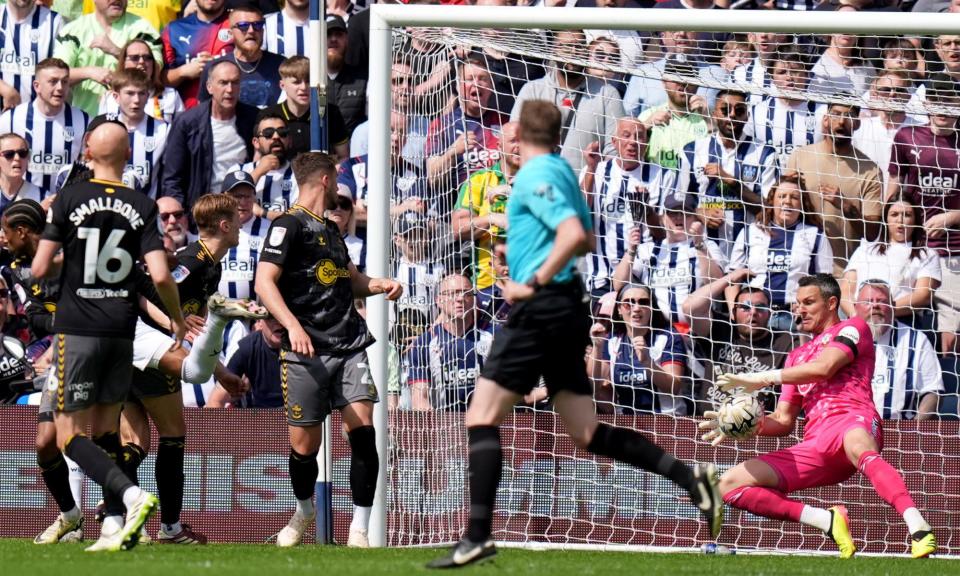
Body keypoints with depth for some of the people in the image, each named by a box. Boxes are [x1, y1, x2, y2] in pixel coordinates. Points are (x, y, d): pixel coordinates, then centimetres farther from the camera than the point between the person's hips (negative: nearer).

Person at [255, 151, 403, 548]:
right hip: (306, 352, -6)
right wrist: (293, 325, -28)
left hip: (349, 346, 6)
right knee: (304, 445, 0)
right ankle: (304, 510, 28)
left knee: (362, 429, -10)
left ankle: (360, 529, -8)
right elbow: (264, 282, -14)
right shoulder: (289, 225, -3)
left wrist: (380, 285, 15)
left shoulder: (330, 230, 23)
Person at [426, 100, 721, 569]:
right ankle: (688, 477, -1)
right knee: (587, 434, 9)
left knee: (482, 419, -7)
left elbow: (574, 234, -24)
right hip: (566, 310, 9)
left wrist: (535, 282, -19)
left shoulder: (536, 175, -11)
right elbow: (584, 241, 29)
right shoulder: (562, 170, 17)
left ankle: (477, 537, -14)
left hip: (541, 307, -9)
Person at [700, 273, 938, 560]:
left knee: (859, 449, -45)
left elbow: (824, 368, -6)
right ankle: (828, 521, -15)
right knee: (729, 485, -5)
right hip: (815, 444, 7)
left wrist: (764, 378, -3)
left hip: (852, 419, -7)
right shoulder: (797, 357, 33)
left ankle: (918, 530, -61)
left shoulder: (852, 329, 13)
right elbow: (784, 421, 27)